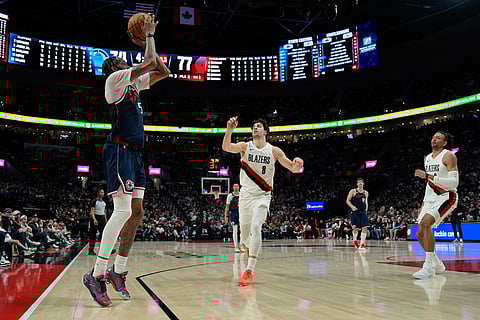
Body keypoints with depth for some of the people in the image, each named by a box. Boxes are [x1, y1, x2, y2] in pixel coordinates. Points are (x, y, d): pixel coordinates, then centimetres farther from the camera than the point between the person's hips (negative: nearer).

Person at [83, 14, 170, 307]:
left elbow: (163, 72, 24)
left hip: (135, 153, 10)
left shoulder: (133, 83, 23)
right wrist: (149, 35, 9)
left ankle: (118, 272, 13)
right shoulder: (115, 78, -2)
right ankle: (97, 275, -15)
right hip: (119, 150, -10)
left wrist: (150, 36, 25)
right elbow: (150, 62, -8)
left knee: (136, 212, 6)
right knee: (123, 210, -19)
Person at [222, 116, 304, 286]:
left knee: (255, 227, -23)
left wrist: (296, 164, -27)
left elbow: (293, 168, -3)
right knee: (244, 234, 9)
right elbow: (226, 147, -21)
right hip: (245, 194, 2)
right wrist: (229, 130, -37)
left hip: (262, 196, -2)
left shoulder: (274, 151, -1)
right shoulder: (245, 146, -1)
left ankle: (249, 270, -22)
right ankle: (251, 249, 43)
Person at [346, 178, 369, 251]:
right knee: (355, 228, 2)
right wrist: (352, 206, -20)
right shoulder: (353, 191, -3)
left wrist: (366, 207, 4)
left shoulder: (366, 193, 10)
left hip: (363, 212, 4)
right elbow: (347, 200, -3)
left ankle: (362, 244, -7)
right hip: (355, 212, -3)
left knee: (365, 228, -10)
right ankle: (355, 240, 31)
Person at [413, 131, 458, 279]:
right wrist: (425, 202, 19)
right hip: (430, 199, 8)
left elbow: (454, 182, -21)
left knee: (425, 223, -29)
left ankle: (429, 267, -25)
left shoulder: (448, 156, -10)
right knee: (420, 234, 6)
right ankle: (436, 264, 27)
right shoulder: (427, 158, 13)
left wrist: (428, 176, -27)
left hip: (446, 197, -8)